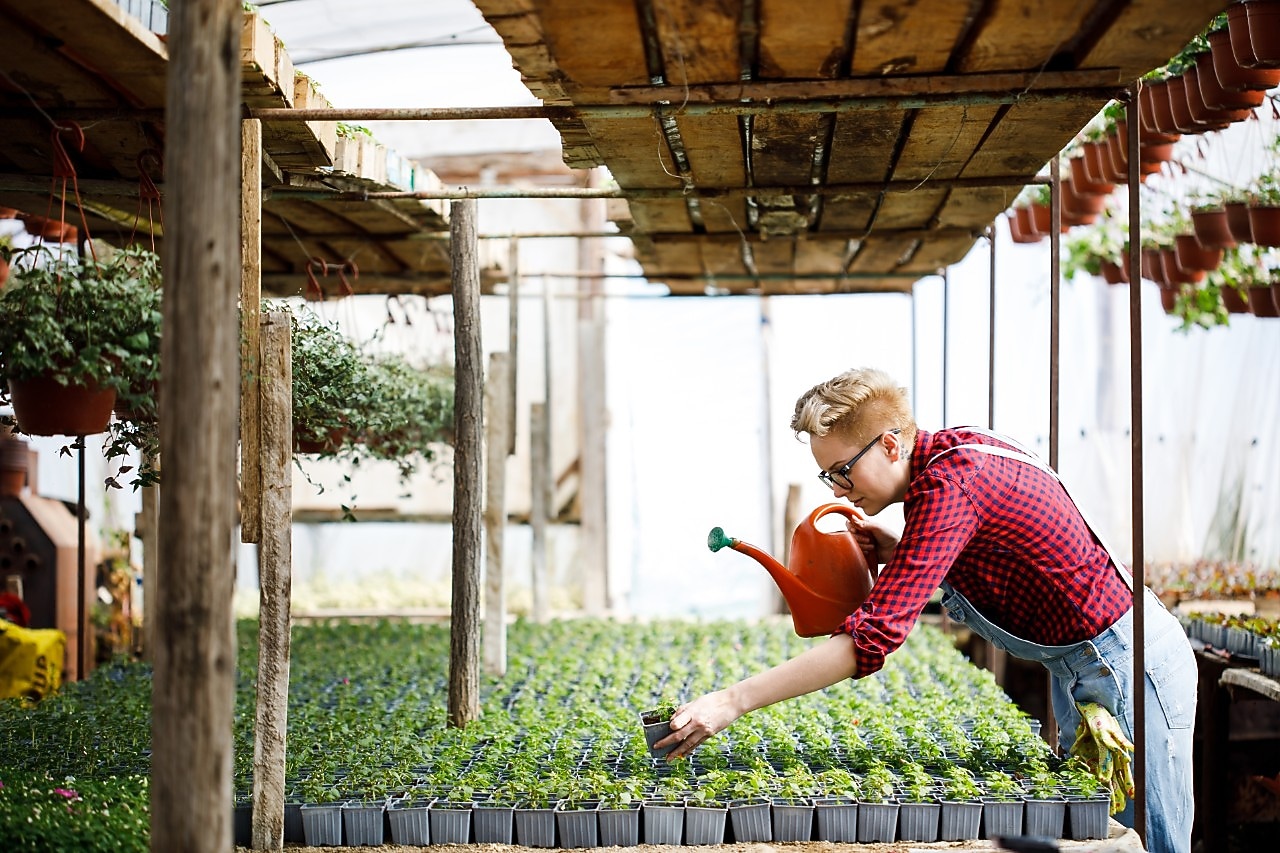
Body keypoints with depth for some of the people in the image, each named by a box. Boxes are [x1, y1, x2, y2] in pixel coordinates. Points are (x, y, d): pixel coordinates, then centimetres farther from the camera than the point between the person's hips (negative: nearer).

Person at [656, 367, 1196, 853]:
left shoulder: (949, 486, -28)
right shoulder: (954, 452, 1)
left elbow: (875, 636, -35)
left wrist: (731, 702, -35)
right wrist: (892, 549, -4)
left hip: (1125, 665, -10)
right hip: (1080, 667, 10)